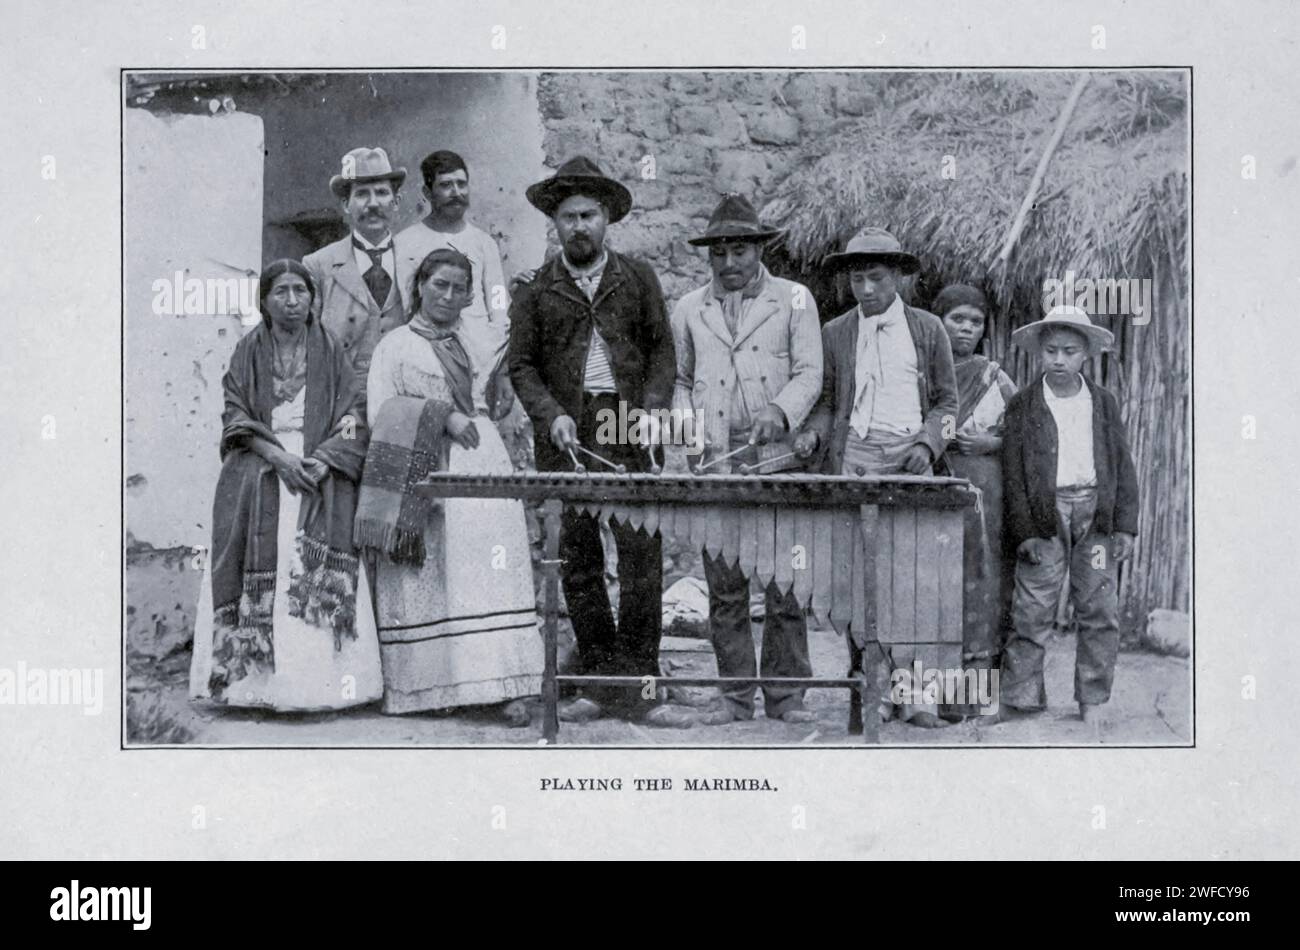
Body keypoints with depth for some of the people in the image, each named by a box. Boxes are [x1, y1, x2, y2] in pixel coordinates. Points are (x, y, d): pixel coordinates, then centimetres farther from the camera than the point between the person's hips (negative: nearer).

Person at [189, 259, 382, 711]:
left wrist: (322, 460, -13)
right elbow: (236, 420, 3)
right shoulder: (248, 351, 10)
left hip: (320, 463, 0)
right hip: (259, 464, 1)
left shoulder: (329, 350, 9)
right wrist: (277, 456, -14)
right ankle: (254, 673, -19)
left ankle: (318, 675, -20)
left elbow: (355, 419, 3)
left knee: (318, 565, -19)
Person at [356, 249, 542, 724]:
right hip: (422, 474, -3)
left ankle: (504, 685, -12)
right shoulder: (395, 345, 11)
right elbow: (381, 413, -2)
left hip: (482, 466, 3)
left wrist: (499, 382, 9)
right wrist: (442, 416, -11)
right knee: (428, 582, -7)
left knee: (489, 575, -8)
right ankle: (429, 684, -3)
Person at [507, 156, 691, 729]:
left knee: (642, 553, -8)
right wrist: (552, 415, -8)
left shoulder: (638, 279, 12)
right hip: (566, 440, 0)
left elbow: (661, 348, 12)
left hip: (628, 433, 0)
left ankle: (638, 687, -3)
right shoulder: (536, 290, 9)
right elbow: (521, 365, 7)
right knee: (578, 562, 2)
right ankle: (600, 683, 10)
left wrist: (654, 407, -3)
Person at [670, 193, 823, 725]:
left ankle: (786, 695, 5)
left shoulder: (794, 300, 8)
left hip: (779, 461, -2)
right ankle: (735, 695, 10)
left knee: (785, 585, -2)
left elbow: (809, 374, 1)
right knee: (724, 586, 3)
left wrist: (780, 412, -17)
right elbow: (679, 380, 23)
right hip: (714, 464, 2)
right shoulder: (689, 310, 16)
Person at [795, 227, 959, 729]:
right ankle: (878, 685, 0)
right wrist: (813, 433, -5)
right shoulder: (834, 334, 12)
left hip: (911, 460, -1)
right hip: (853, 457, 1)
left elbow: (946, 401, 13)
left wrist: (927, 444, -4)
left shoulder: (927, 329, 11)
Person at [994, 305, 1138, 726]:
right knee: (1031, 613, -5)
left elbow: (1122, 466, 11)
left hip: (1096, 517, 2)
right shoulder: (1022, 406, 3)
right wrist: (1024, 532, -8)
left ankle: (1092, 702, 13)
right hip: (1044, 517, -2)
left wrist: (1125, 526, 3)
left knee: (1100, 612, 3)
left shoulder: (1104, 403, 10)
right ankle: (1019, 701, 2)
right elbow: (1013, 474, 0)